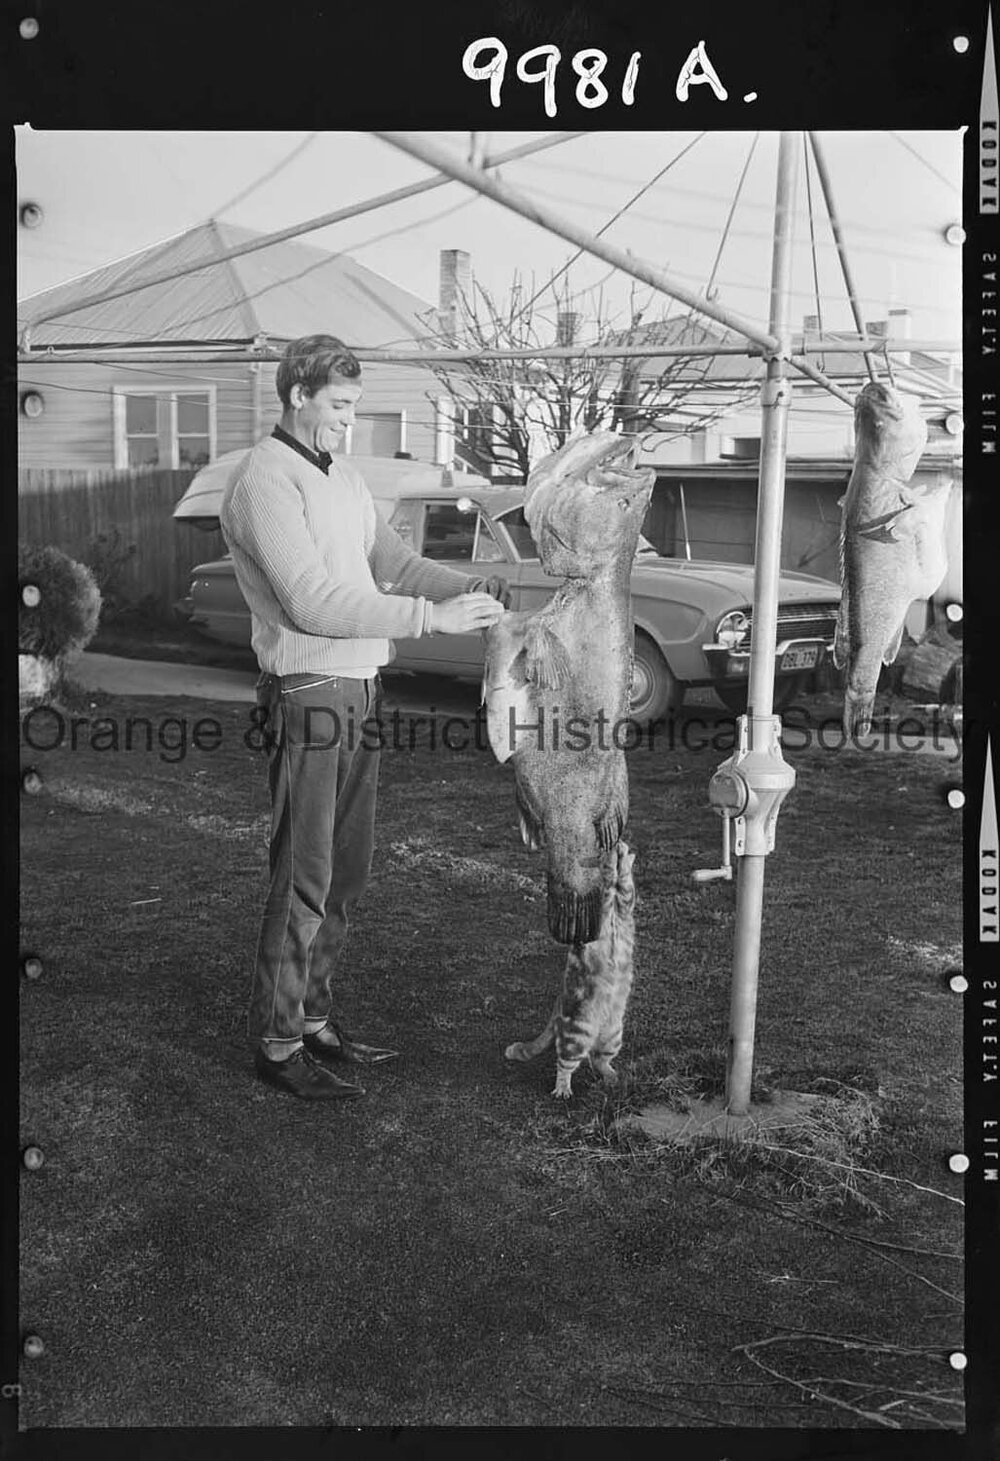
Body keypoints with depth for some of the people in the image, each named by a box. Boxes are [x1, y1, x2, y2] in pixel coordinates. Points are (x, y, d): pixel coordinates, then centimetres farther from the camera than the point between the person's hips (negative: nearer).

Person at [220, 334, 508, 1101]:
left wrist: (473, 588, -5)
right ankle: (278, 1042, 11)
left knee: (346, 872, 15)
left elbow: (394, 561, 14)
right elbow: (313, 602, -24)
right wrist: (432, 616, -27)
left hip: (359, 693, 9)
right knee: (303, 879, -2)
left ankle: (315, 1015, 28)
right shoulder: (265, 480, -14)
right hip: (308, 697, -9)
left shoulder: (344, 475, 15)